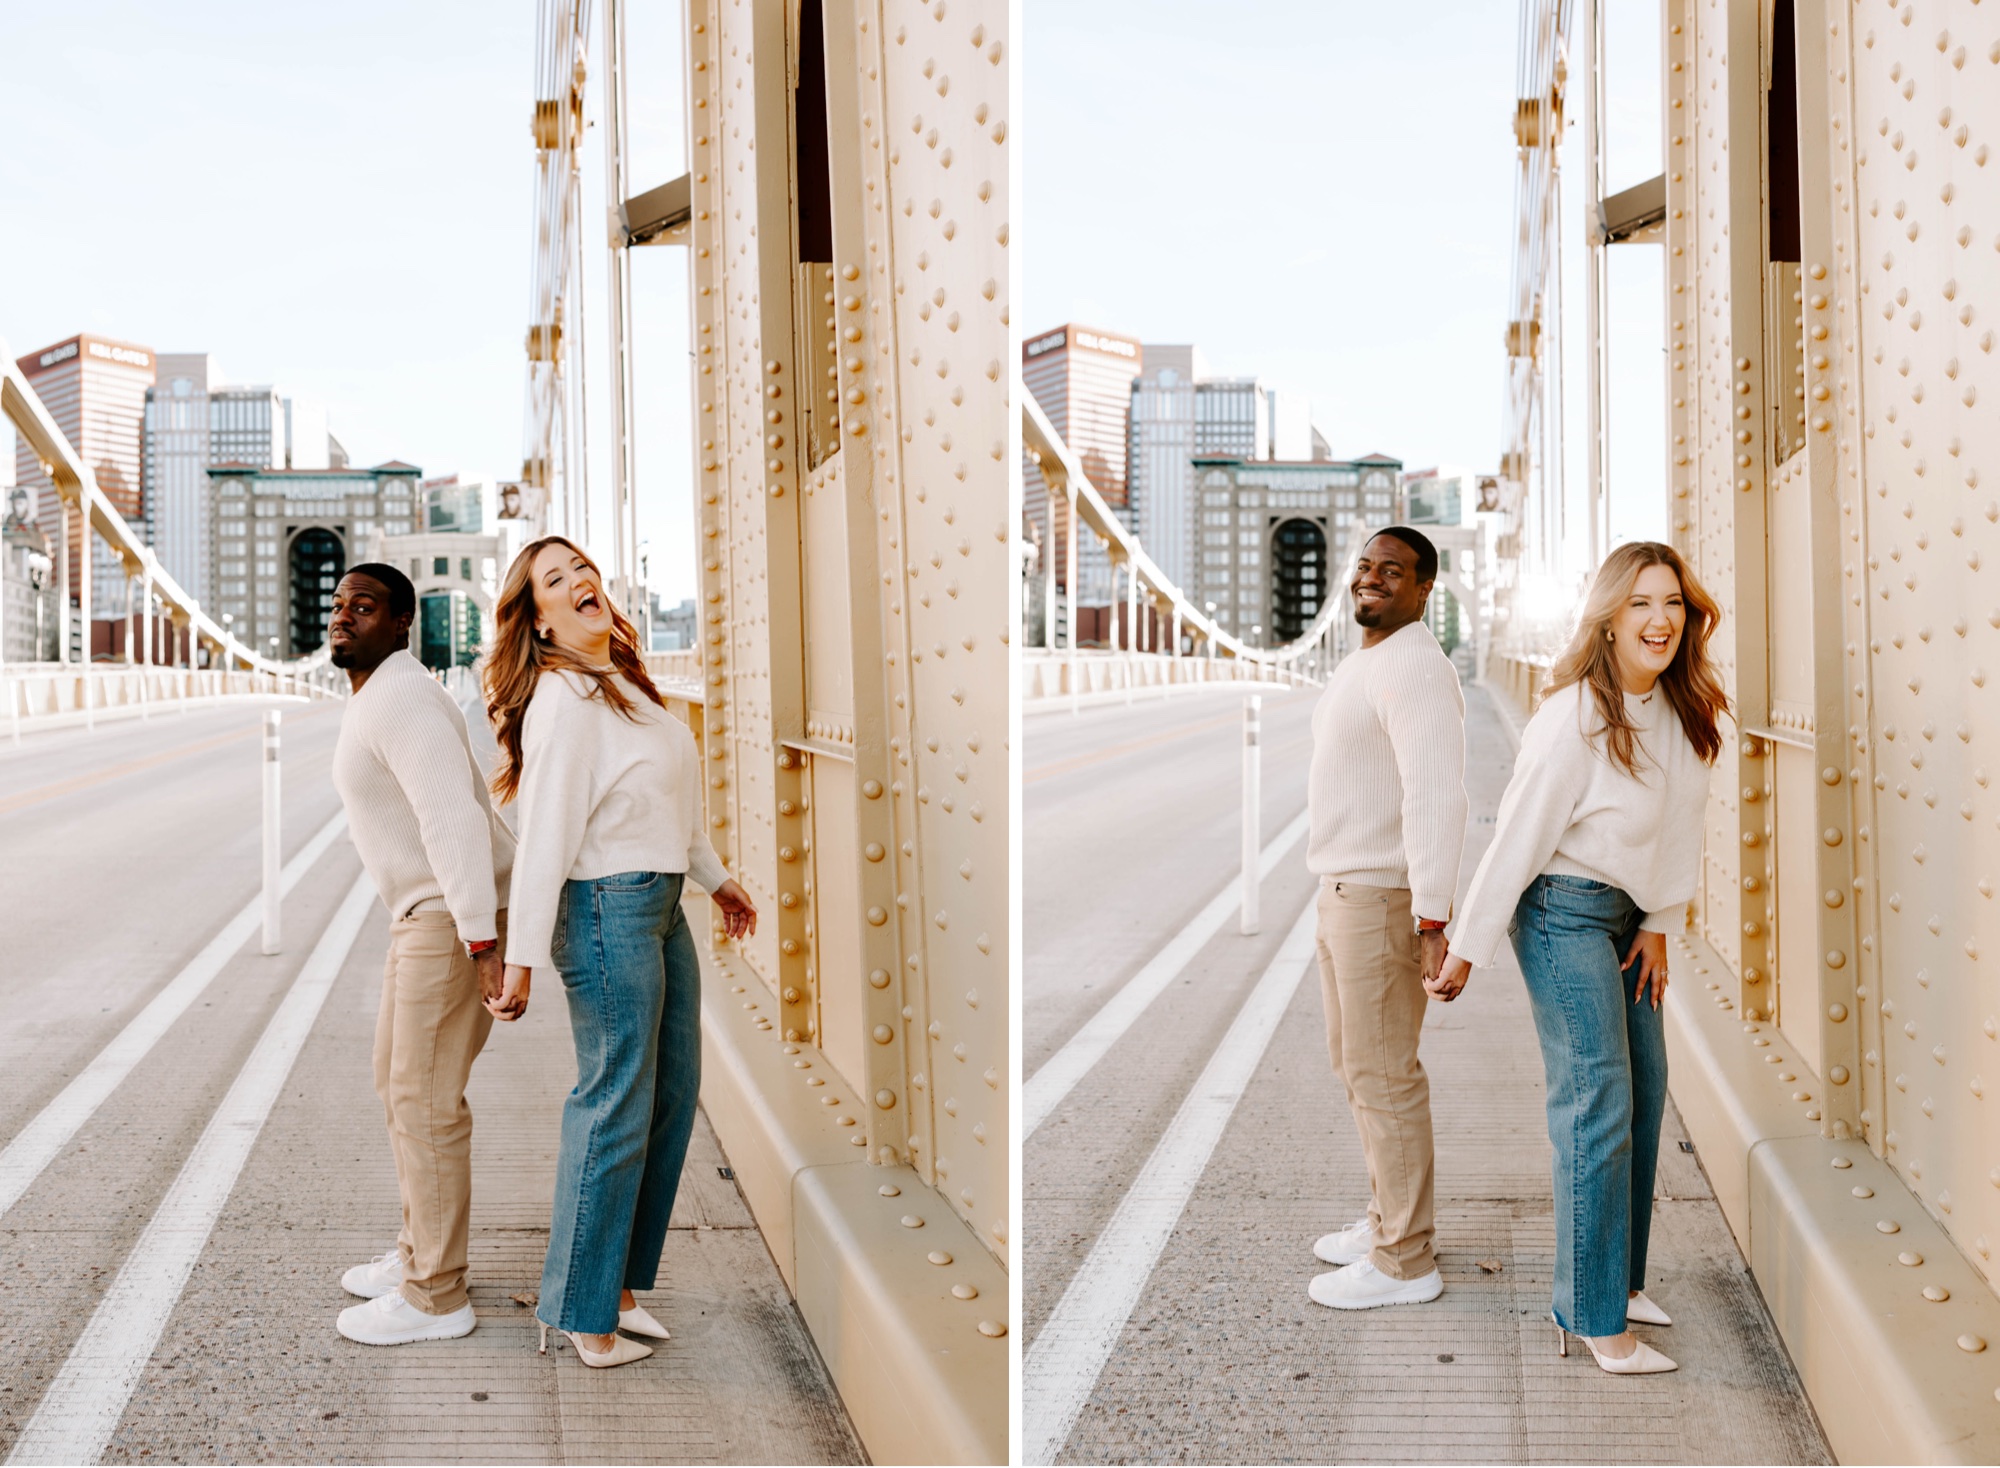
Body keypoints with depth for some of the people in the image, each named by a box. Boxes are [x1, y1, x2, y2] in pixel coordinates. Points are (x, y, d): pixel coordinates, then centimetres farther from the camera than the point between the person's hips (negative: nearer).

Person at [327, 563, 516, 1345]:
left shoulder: (401, 700, -18)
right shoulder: (373, 701, 15)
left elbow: (453, 816, -28)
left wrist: (481, 941, -33)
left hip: (459, 920, -11)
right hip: (425, 915, 11)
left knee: (426, 1100, -5)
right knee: (398, 1082, 19)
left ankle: (435, 1296, 4)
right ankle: (420, 1250, 32)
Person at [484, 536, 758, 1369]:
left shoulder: (624, 678, 13)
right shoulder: (562, 700, -16)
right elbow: (544, 832, -21)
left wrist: (717, 878, 30)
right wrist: (522, 958, -23)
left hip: (663, 906, 10)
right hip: (608, 909, -10)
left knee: (673, 1093, 14)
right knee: (615, 1106, -3)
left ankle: (623, 1283, 26)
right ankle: (584, 1315, 9)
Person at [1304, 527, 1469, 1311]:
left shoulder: (1415, 670, -18)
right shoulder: (1362, 663, 15)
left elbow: (1436, 797, -26)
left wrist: (1432, 918, -30)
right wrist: (1338, 888, 19)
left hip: (1384, 899, -10)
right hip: (1341, 891, 10)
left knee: (1383, 1075, -3)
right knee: (1357, 1062, 19)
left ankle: (1403, 1262, 7)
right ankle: (1390, 1219, 33)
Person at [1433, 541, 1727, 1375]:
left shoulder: (1685, 708, 0)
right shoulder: (1575, 721, -22)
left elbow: (1683, 817, 11)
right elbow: (1518, 839, -18)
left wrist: (1661, 923, 8)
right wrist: (1467, 950, -14)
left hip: (1628, 911, 9)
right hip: (1564, 911, -8)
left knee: (1645, 1085, 12)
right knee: (1598, 1101, -10)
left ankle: (1620, 1276, 27)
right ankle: (1593, 1317, -3)